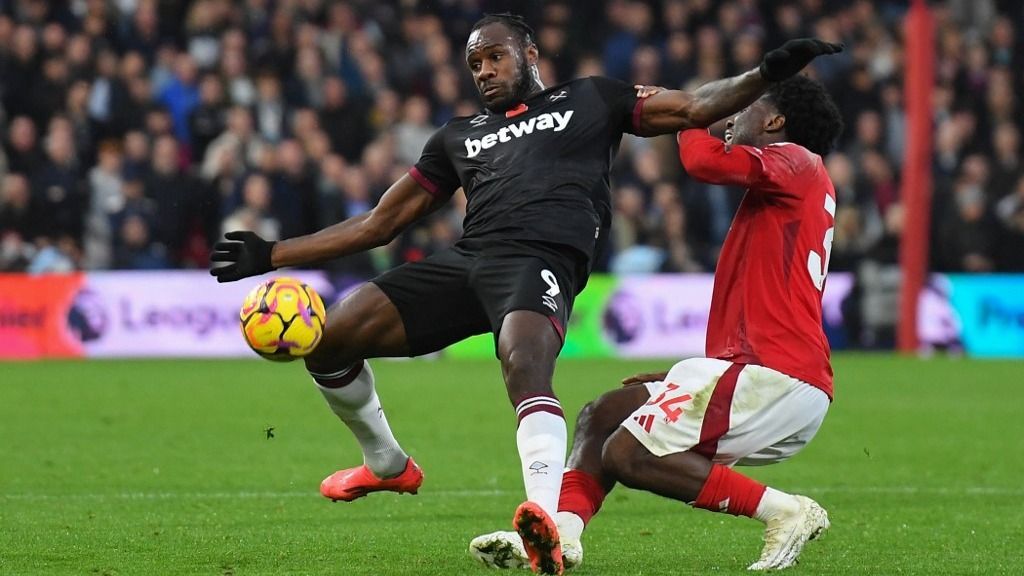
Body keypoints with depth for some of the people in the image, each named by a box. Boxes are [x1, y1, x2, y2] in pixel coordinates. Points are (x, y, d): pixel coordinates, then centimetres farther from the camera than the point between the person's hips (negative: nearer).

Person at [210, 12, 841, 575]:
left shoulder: (589, 100, 22)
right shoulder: (460, 135, 31)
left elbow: (694, 108, 17)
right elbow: (381, 221, 32)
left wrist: (767, 74, -1)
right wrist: (274, 254, 26)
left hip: (541, 261, -5)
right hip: (465, 260, 5)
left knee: (525, 362, -38)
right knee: (332, 339, -8)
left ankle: (548, 521, -57)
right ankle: (386, 463, 19)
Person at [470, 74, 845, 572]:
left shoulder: (798, 163, -4)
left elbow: (704, 161, -23)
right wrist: (680, 379, 25)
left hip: (776, 376, -10)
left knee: (626, 454, -16)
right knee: (603, 414, 11)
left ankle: (783, 511, -14)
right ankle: (559, 532, -7)